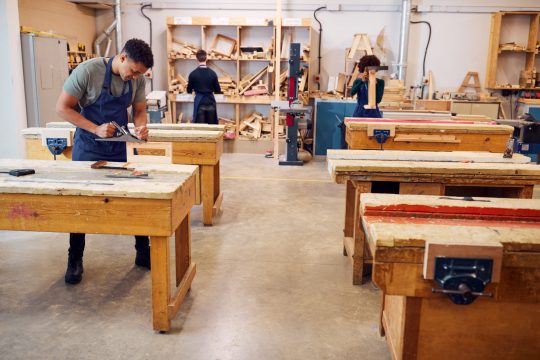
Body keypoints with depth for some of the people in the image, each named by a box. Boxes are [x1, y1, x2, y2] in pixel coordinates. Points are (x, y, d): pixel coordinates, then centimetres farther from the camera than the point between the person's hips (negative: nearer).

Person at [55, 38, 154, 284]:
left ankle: (143, 253, 20)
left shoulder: (138, 79, -6)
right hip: (88, 147, -4)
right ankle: (75, 260, 21)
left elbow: (140, 110, 5)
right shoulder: (87, 71, -20)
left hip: (121, 146, 4)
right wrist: (96, 129, -25)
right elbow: (62, 108, -16)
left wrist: (141, 127, -18)